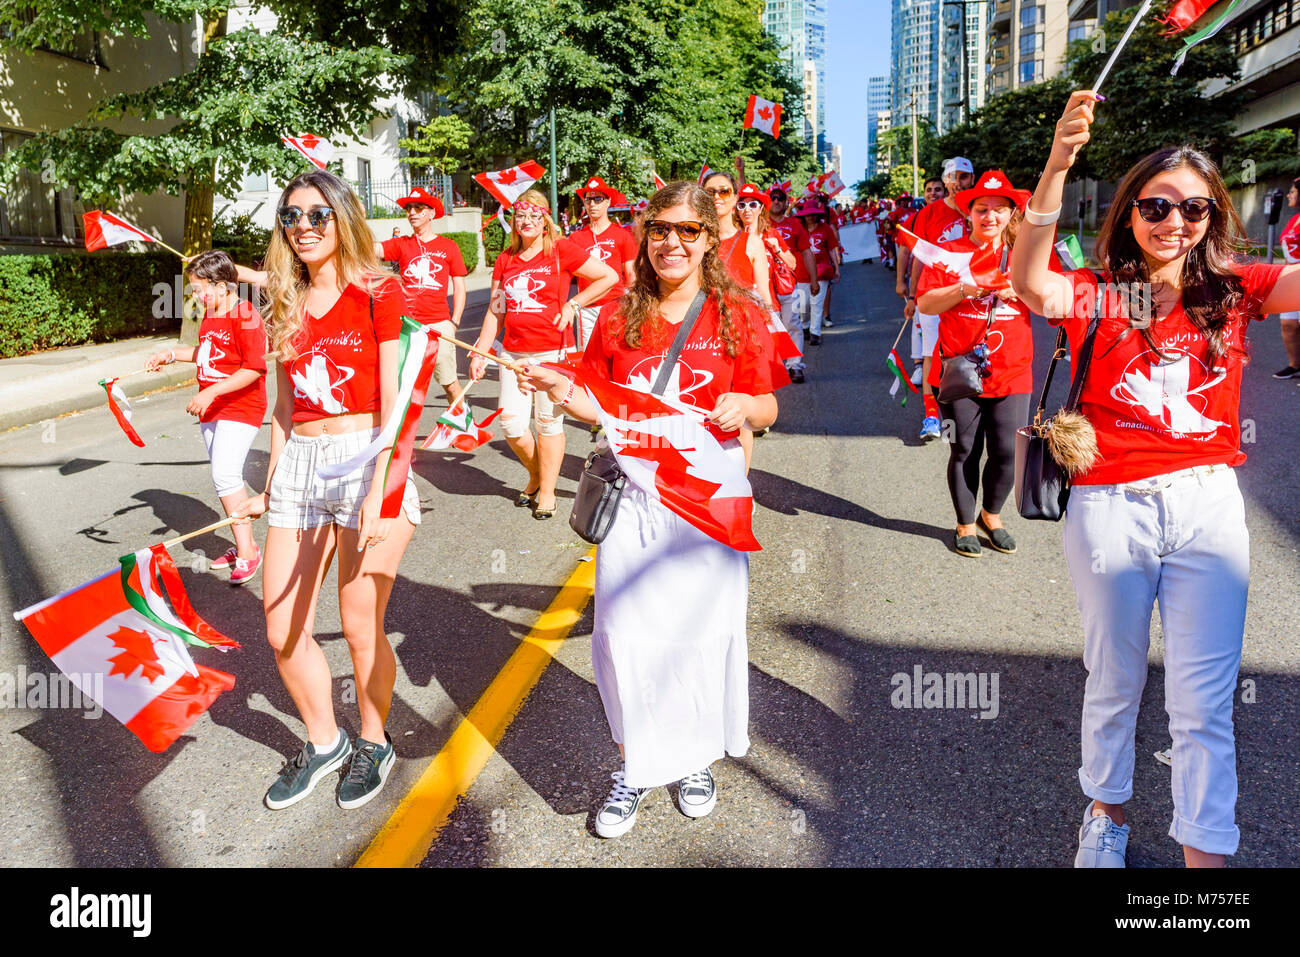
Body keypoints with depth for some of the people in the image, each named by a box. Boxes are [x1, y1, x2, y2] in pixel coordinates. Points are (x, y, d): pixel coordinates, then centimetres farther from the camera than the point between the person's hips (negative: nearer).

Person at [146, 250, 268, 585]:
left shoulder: (244, 316, -16)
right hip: (211, 411, 10)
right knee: (225, 478, 11)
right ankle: (244, 545, 21)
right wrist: (172, 354, 17)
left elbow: (254, 368, -22)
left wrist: (210, 392, -25)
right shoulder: (210, 314, 13)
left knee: (225, 476, -18)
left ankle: (246, 552, -10)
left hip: (240, 409, -9)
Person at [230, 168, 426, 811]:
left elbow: (394, 405, -10)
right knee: (282, 634, 8)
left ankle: (374, 743, 30)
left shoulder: (378, 294, -4)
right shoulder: (287, 307, 13)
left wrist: (379, 492, -18)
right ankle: (324, 742, 32)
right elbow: (285, 406, 18)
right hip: (299, 464, 6)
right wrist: (270, 487, 17)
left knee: (361, 630, 4)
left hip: (365, 460, -6)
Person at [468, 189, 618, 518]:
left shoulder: (562, 250, -2)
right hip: (513, 352, 4)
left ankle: (547, 491, 16)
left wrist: (572, 304, -5)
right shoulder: (505, 260, 11)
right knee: (511, 426, 1)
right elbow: (495, 311, 14)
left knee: (548, 423, 1)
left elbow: (609, 276, -2)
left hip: (551, 350, -4)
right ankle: (536, 476, 27)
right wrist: (480, 353, 8)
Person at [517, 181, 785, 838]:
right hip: (632, 491, 2)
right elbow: (602, 408, 9)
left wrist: (742, 407, -18)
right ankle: (635, 765, 23)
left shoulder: (737, 314, 0)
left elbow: (767, 408, 4)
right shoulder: (619, 316, 5)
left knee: (702, 627, 7)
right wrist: (561, 392, -11)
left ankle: (696, 758, 32)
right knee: (624, 630, 2)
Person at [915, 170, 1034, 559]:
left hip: (1011, 373, 2)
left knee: (1008, 453, 1)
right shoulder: (949, 252, 3)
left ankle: (991, 515, 27)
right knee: (964, 452, 7)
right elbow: (924, 303, -4)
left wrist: (1018, 289, -11)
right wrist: (965, 289, -17)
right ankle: (965, 525, 24)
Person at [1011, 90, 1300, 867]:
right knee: (1115, 682, 15)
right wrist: (1057, 166, -33)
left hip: (1209, 508, 1)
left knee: (1205, 701, 4)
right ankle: (1107, 810, 37)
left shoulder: (1235, 290, 5)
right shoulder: (1098, 297, -2)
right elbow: (1030, 285, -23)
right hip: (1110, 508, -1)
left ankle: (1206, 852, 16)